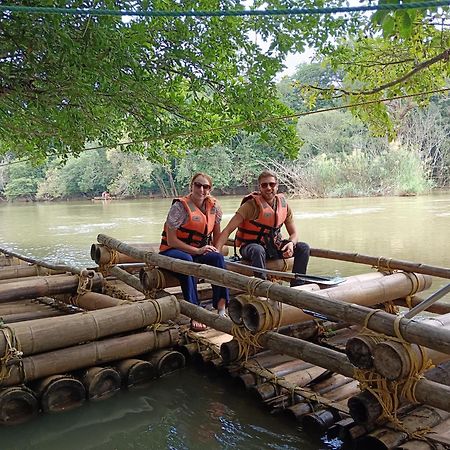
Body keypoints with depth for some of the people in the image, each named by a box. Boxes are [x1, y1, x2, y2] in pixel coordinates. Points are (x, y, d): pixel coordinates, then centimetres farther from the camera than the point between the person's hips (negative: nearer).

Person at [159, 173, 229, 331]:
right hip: (172, 252, -4)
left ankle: (222, 308, -28)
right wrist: (197, 250, -19)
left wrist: (215, 249, -3)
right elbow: (171, 241, -17)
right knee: (187, 260, -38)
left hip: (199, 252, 5)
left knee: (218, 258, -25)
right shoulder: (180, 206, -15)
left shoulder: (213, 206, 2)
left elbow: (217, 233, 15)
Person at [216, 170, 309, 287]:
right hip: (251, 246, -5)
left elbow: (294, 233, 5)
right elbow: (228, 230, -22)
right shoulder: (251, 205, -17)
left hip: (274, 247, 5)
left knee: (303, 247, -12)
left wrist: (291, 243, -20)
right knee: (258, 250, -39)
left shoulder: (283, 204, -1)